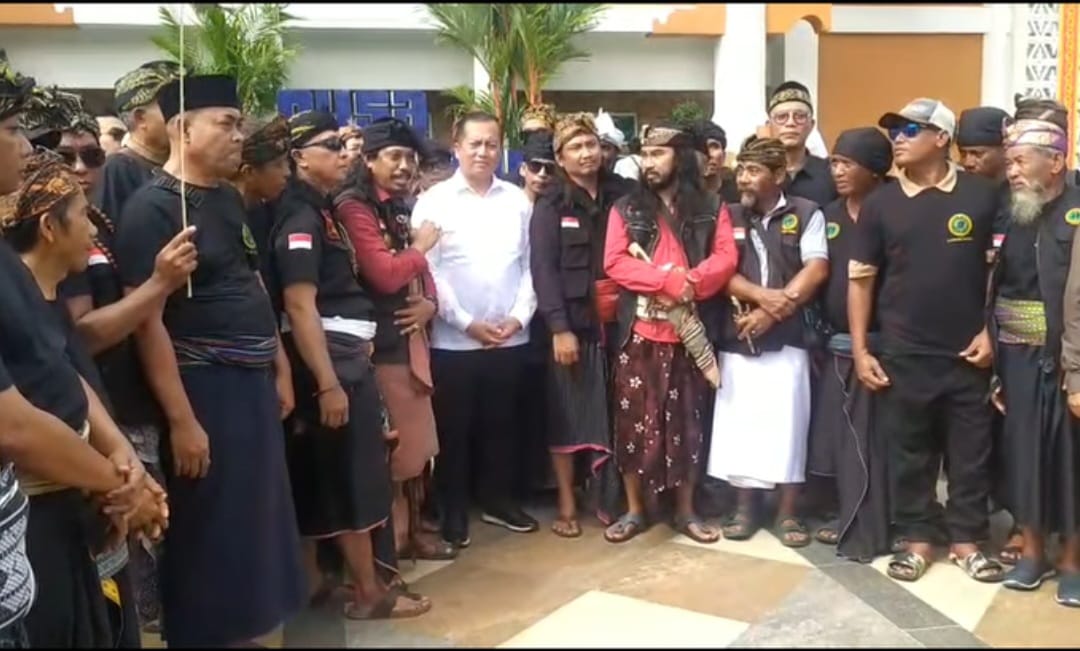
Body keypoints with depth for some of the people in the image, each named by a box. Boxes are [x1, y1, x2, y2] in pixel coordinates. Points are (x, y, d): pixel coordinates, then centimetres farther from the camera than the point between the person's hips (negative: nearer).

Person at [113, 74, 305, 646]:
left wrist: (279, 368, 15)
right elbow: (147, 321, -17)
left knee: (260, 519, 17)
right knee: (211, 533, 3)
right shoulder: (152, 208, -13)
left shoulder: (229, 199, 11)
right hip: (204, 389, -8)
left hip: (252, 383, 8)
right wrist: (181, 420, -20)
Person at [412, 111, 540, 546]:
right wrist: (468, 322, -12)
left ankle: (498, 499, 30)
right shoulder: (434, 202, -2)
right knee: (453, 429, 7)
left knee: (500, 424, 14)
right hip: (454, 340, -3)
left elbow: (531, 265, 7)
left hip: (511, 338, 3)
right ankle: (454, 510, 21)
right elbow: (428, 272, -7)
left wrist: (519, 316, -5)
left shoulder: (518, 200, 7)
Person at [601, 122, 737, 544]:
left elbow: (726, 259, -3)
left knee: (687, 420, 8)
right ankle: (634, 510, 14)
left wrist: (688, 285, -20)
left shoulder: (711, 208, 8)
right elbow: (615, 263, -5)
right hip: (639, 330, 0)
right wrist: (670, 279, -16)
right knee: (635, 419, 2)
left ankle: (686, 511, 20)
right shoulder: (626, 209, 7)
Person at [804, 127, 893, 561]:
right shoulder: (829, 216, 11)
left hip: (877, 342, -6)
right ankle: (849, 518, 23)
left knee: (869, 439, 0)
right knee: (838, 435, 10)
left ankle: (867, 531, 10)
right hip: (836, 343, 6)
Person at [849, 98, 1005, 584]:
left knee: (970, 452, 9)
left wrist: (991, 331, -3)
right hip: (902, 355, 1)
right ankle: (917, 539, 23)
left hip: (967, 353, 0)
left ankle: (967, 539, 24)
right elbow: (860, 278, 2)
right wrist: (860, 349, -2)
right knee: (909, 452, 9)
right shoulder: (880, 203, 1)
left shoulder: (981, 195, -1)